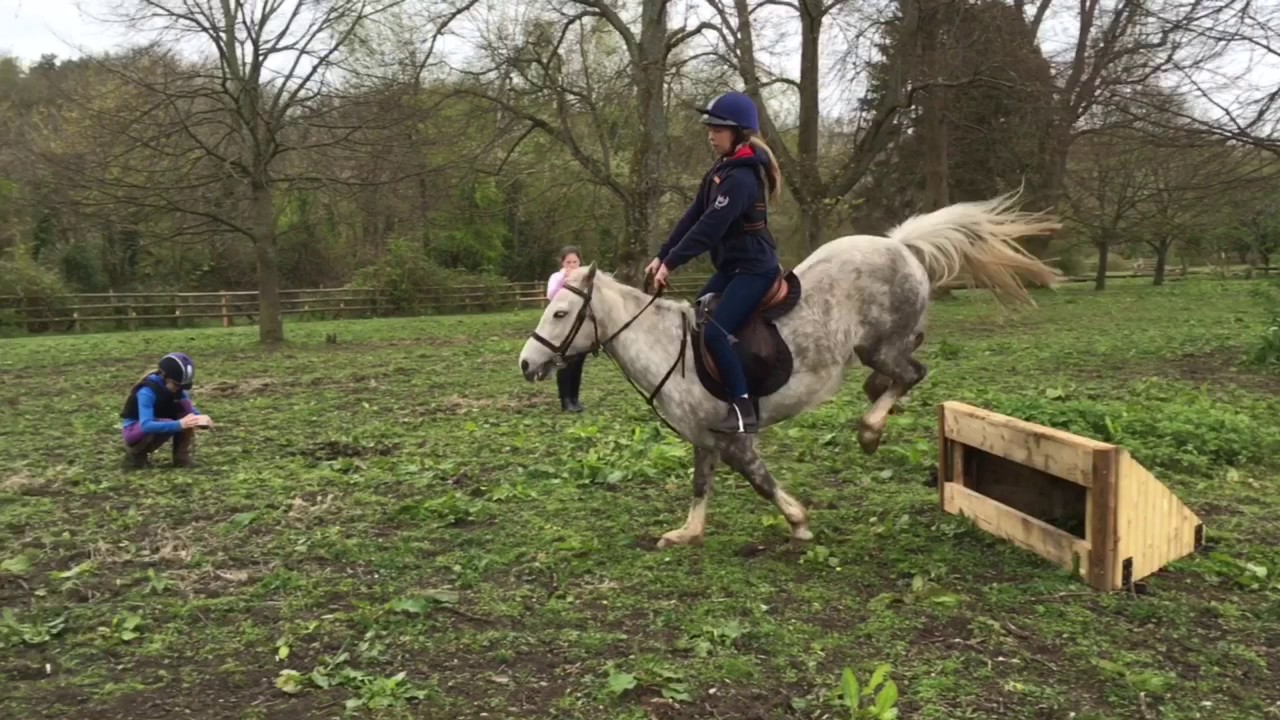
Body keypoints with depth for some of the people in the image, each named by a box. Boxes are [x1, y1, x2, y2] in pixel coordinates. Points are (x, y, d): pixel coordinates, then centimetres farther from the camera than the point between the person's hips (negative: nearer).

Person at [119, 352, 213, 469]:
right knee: (168, 425, -35)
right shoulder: (147, 391, -30)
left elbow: (192, 412, -6)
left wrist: (201, 419, -31)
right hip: (133, 430, -6)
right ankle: (135, 454, -8)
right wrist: (179, 424, -53)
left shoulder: (177, 388, -10)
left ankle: (182, 458, -12)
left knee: (186, 407, -17)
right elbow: (146, 425, -42)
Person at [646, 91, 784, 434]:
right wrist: (662, 255, 2)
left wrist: (672, 263, -23)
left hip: (755, 268, -10)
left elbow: (710, 227, -26)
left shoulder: (741, 178, -21)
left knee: (714, 330, -21)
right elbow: (693, 216, 8)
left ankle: (743, 410, -15)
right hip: (732, 266, 10)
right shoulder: (721, 170, 10)